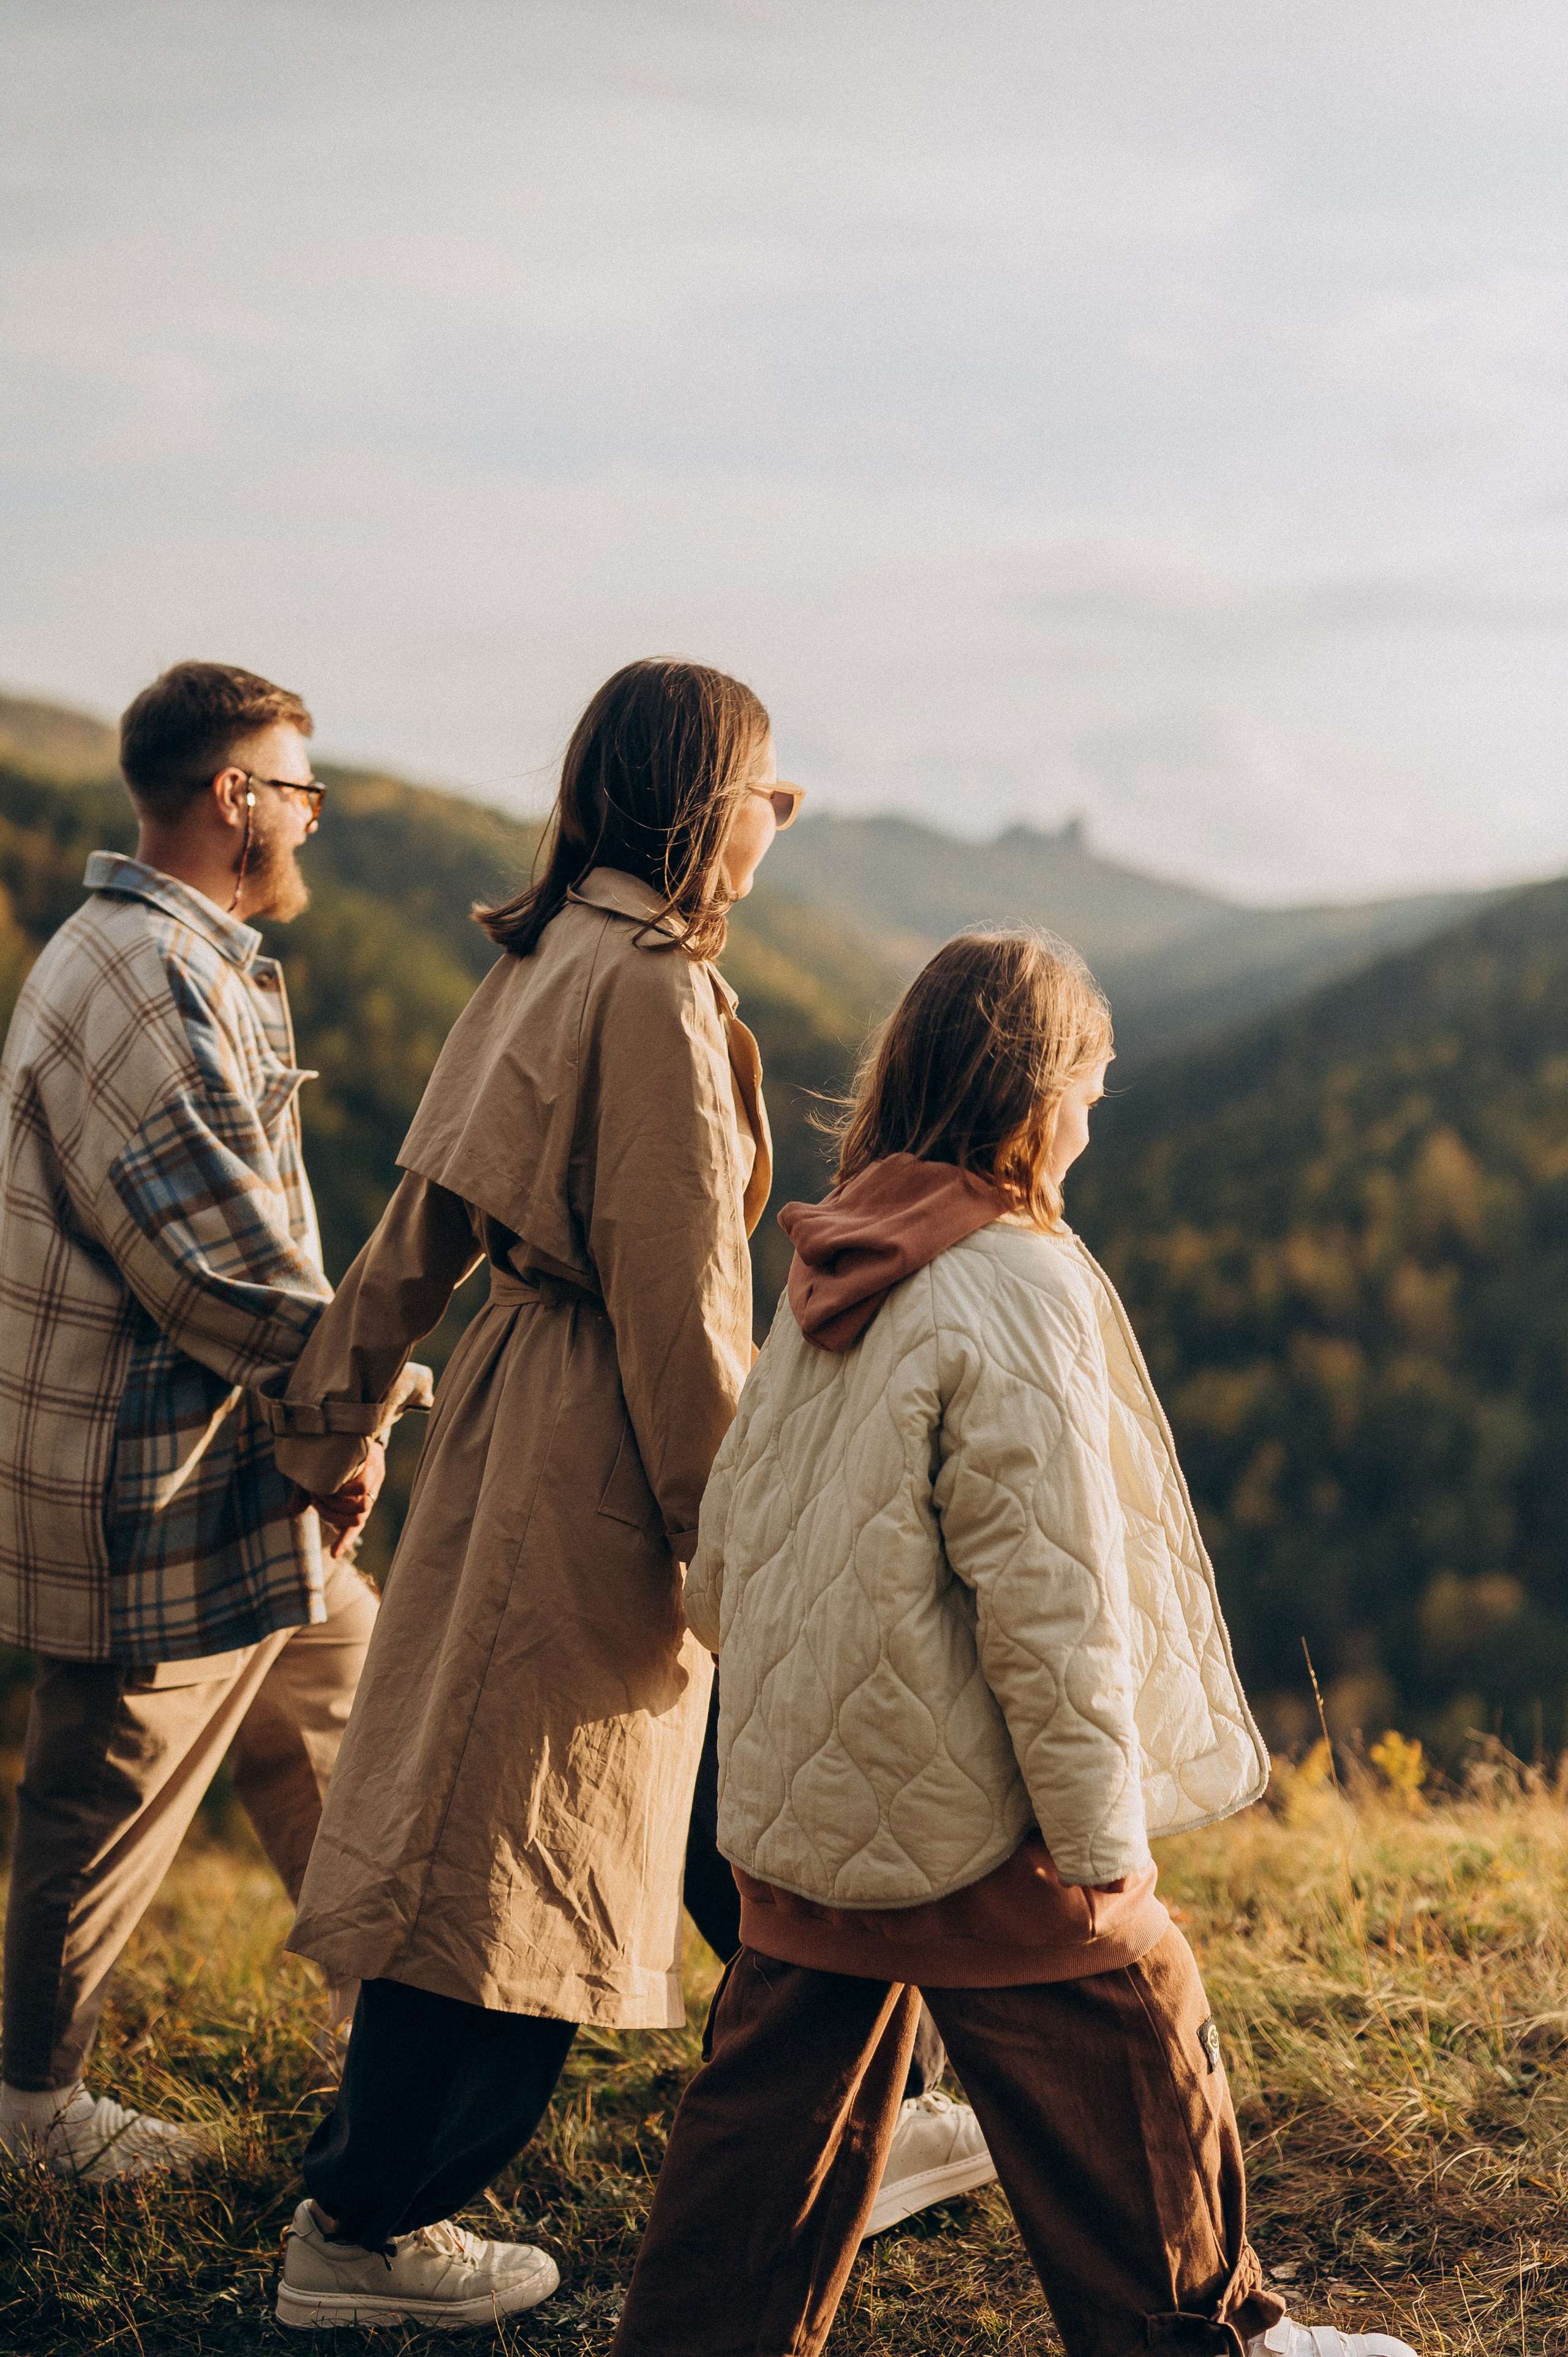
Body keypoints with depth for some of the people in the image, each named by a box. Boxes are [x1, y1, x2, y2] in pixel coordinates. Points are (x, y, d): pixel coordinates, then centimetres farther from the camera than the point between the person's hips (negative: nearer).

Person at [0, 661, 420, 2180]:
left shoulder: (195, 961, 13)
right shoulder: (143, 979, -22)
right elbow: (216, 1268, -26)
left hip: (248, 1468, 10)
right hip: (155, 1491, -10)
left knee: (339, 1718, 21)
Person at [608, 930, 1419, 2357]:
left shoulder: (832, 1275, 7)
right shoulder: (1020, 1293, -19)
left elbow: (730, 1531, 15)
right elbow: (1045, 1594, -21)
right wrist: (1099, 1833, -14)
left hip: (799, 1788, 7)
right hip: (962, 1810, -7)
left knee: (784, 2080, 17)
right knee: (1128, 2051, 12)